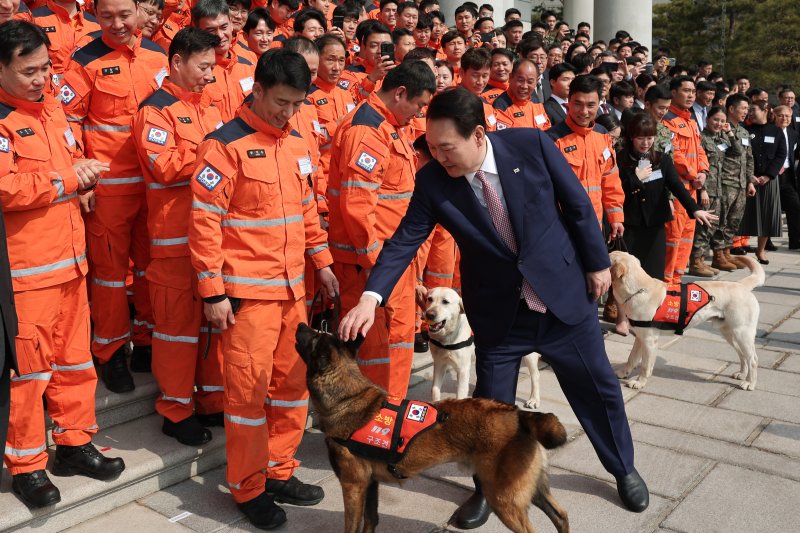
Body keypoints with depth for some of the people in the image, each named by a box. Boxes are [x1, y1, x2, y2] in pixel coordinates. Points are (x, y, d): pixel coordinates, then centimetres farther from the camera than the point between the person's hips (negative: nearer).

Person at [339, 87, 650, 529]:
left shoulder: (532, 144, -16)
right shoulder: (432, 181, -14)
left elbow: (578, 205, -6)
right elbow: (404, 240, -14)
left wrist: (597, 262, 0)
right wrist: (371, 297, -26)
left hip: (565, 292, 0)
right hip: (498, 311, 0)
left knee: (598, 388, 15)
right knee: (490, 403, 7)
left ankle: (623, 469, 41)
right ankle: (488, 488, 33)